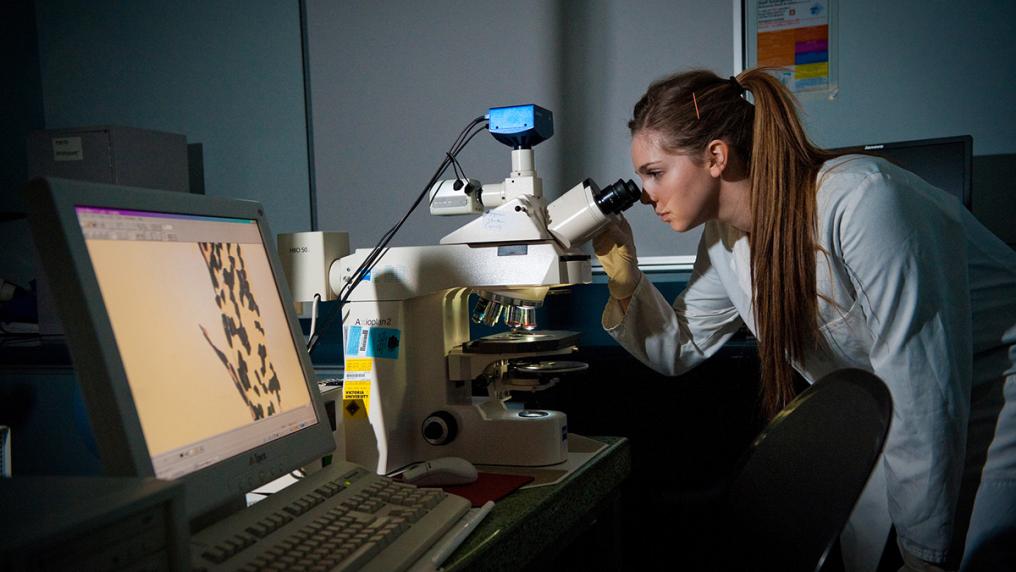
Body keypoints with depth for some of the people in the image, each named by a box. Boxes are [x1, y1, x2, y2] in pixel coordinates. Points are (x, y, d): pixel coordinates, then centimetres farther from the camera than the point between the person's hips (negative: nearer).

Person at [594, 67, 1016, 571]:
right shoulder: (724, 242, -2)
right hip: (886, 422, 7)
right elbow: (678, 351, 7)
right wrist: (624, 277, -11)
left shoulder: (858, 200, -28)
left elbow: (921, 383, -27)